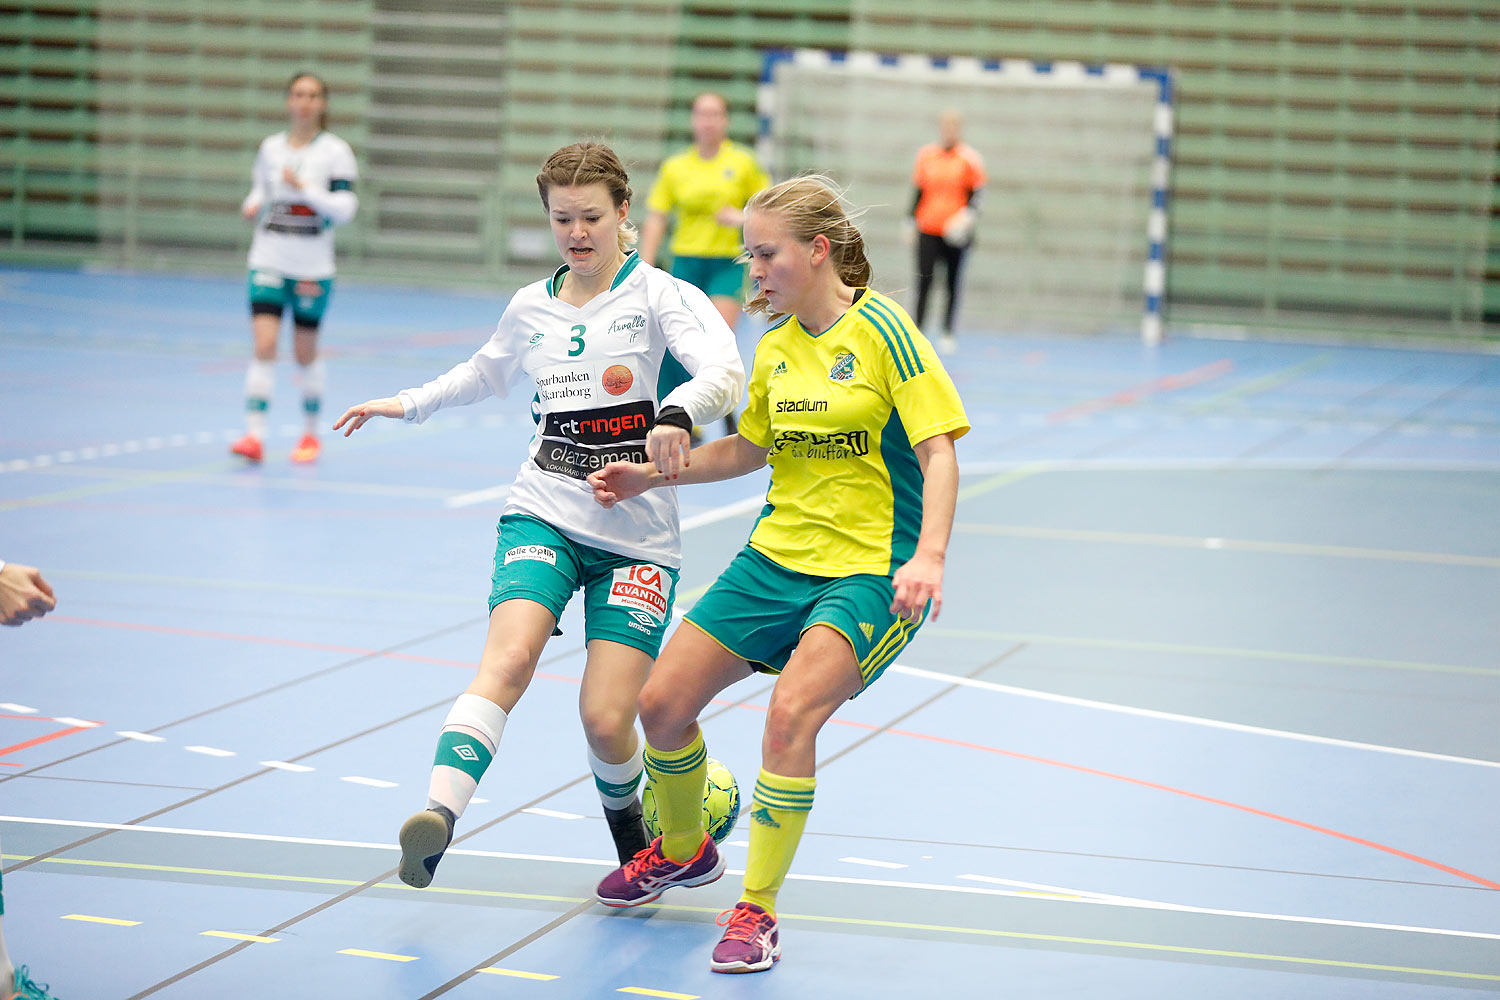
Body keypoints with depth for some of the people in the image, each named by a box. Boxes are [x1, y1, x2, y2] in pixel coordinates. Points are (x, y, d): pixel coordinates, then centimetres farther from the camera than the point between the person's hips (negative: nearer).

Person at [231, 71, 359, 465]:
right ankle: (255, 436, -15)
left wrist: (306, 188, -22)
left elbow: (345, 209, -10)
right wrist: (252, 205, -2)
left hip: (313, 266, -2)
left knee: (305, 352, 7)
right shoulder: (270, 147, 7)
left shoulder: (335, 151, -4)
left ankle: (310, 433, 25)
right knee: (263, 344, -12)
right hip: (269, 261, 2)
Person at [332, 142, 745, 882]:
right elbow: (487, 373, 35)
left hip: (637, 535, -2)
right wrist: (409, 404, 31)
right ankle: (439, 815, -40)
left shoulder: (660, 296, -3)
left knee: (606, 721, -9)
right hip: (544, 515, 3)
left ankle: (624, 812, 25)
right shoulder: (531, 308, 12)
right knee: (510, 656, -26)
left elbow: (726, 373, -22)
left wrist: (677, 411, -41)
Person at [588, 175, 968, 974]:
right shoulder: (776, 347, 7)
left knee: (790, 713, -27)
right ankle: (682, 850, 32)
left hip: (869, 570, -7)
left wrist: (928, 557, -29)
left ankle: (756, 913, -13)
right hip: (777, 554, 7)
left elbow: (938, 452, -16)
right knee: (663, 701, 3)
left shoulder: (882, 329, -12)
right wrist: (651, 476, 16)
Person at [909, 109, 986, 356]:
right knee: (924, 281, -5)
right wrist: (911, 221, 9)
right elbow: (918, 190, 13)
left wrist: (969, 215, -18)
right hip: (928, 230, 1)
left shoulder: (969, 158, 0)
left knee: (953, 284, 5)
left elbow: (977, 193, -1)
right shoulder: (925, 155, 7)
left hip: (956, 232, -1)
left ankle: (948, 334, 12)